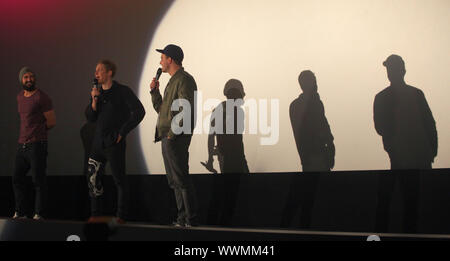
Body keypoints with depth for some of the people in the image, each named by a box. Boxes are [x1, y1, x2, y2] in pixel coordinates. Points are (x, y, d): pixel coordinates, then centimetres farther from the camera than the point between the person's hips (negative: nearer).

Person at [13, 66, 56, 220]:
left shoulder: (42, 97, -8)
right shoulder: (20, 97, 15)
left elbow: (52, 122, -7)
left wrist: (37, 131, 3)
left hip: (37, 144, -8)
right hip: (22, 144, 8)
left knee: (38, 180, -5)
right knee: (17, 178, 11)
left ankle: (39, 213, 0)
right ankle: (20, 212, 20)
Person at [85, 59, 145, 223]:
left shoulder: (123, 91, -5)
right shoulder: (97, 92, 14)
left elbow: (139, 111, -11)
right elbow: (90, 118, 11)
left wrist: (123, 132, -11)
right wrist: (94, 100, -6)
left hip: (114, 144, -6)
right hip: (98, 143, 6)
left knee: (119, 179, -2)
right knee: (93, 179, 5)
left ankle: (121, 215, 4)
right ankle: (95, 214, 14)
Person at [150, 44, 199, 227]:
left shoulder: (184, 80, -10)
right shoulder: (173, 81, 21)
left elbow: (185, 111, -20)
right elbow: (160, 109, 27)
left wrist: (172, 134, -20)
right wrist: (154, 91, 14)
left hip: (176, 139, -10)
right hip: (167, 138, 10)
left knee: (181, 179, -9)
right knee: (174, 181, 11)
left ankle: (191, 218, -6)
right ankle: (183, 217, 15)